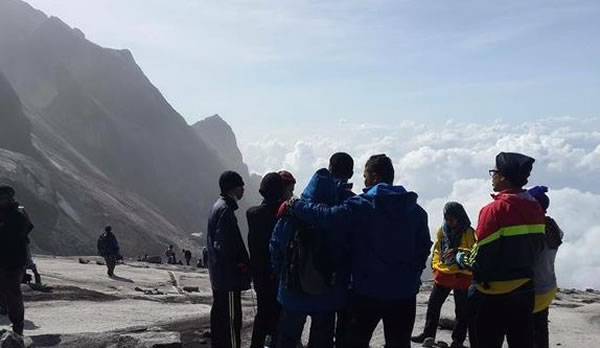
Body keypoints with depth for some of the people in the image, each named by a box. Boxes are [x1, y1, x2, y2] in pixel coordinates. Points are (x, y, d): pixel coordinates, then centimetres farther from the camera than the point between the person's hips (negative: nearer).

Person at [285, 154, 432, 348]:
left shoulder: (362, 205, -12)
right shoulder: (416, 210, 4)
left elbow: (325, 216, -20)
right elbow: (424, 248, 9)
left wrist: (294, 206, -6)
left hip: (367, 292, -4)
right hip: (404, 293, 4)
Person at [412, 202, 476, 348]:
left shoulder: (469, 233, -9)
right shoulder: (442, 231, 5)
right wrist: (435, 265, 12)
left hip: (462, 276, -5)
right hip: (443, 274, 5)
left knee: (462, 310, 5)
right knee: (433, 304, 10)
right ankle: (428, 335, 23)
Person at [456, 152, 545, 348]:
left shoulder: (495, 210, -18)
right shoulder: (536, 209, 2)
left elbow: (479, 260, -18)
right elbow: (537, 248, 10)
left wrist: (461, 258, 1)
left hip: (494, 295, -6)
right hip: (525, 291, 6)